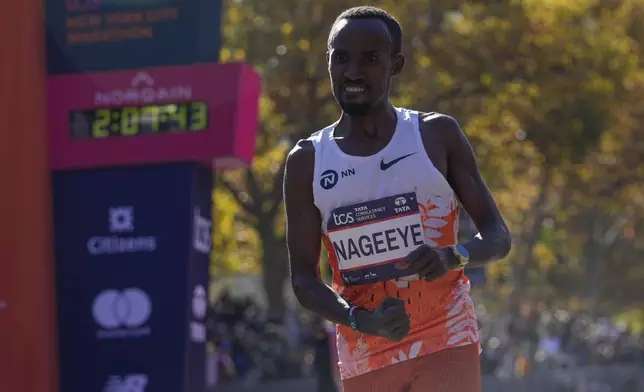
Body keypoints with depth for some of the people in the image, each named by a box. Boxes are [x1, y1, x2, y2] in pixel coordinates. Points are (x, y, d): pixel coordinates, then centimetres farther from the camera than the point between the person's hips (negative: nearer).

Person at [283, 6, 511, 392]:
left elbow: (498, 236, 2)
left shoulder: (438, 135, 2)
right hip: (365, 360, 3)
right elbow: (303, 277, 3)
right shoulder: (307, 162, 4)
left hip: (445, 345, -3)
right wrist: (360, 320, -18)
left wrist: (455, 255, -22)